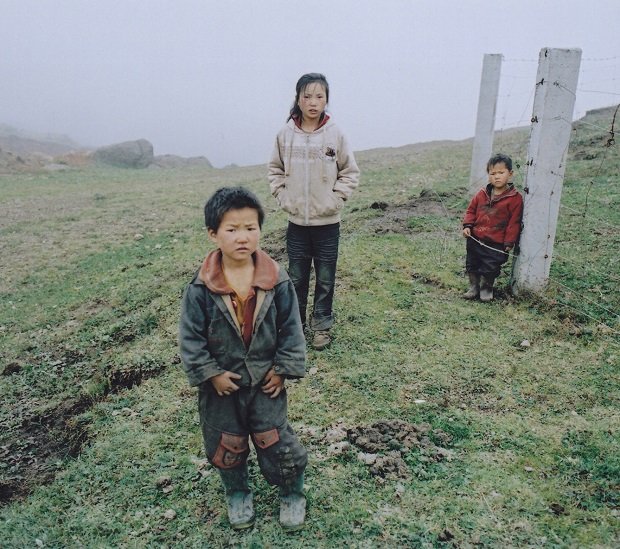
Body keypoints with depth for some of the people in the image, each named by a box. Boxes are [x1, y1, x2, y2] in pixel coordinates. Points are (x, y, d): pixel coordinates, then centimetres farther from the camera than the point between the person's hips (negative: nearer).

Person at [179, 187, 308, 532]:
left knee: (277, 442, 9)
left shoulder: (277, 281, -13)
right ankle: (238, 494, 45)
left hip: (266, 380, 0)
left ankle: (293, 494, 35)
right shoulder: (201, 287, -16)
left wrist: (283, 369, -7)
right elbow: (191, 336, -9)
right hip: (222, 382, 1)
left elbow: (291, 328, -6)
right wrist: (210, 373, -11)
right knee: (226, 446, 17)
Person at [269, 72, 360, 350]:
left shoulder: (335, 134, -7)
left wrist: (335, 199, -8)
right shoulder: (285, 134, -2)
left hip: (327, 222, -1)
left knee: (325, 279, 10)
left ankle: (322, 325, 25)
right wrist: (282, 196, -2)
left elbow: (350, 172, 1)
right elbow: (275, 170, 10)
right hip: (296, 222, 2)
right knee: (296, 278, 13)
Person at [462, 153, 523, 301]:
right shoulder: (482, 194, 2)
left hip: (496, 243, -4)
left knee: (490, 268, 4)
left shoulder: (514, 198, -10)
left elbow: (514, 222, -8)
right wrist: (467, 225, -2)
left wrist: (509, 242, -9)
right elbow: (471, 210, 13)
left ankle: (486, 288, 29)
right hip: (475, 239, 4)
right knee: (472, 265, 15)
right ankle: (473, 287, 33)